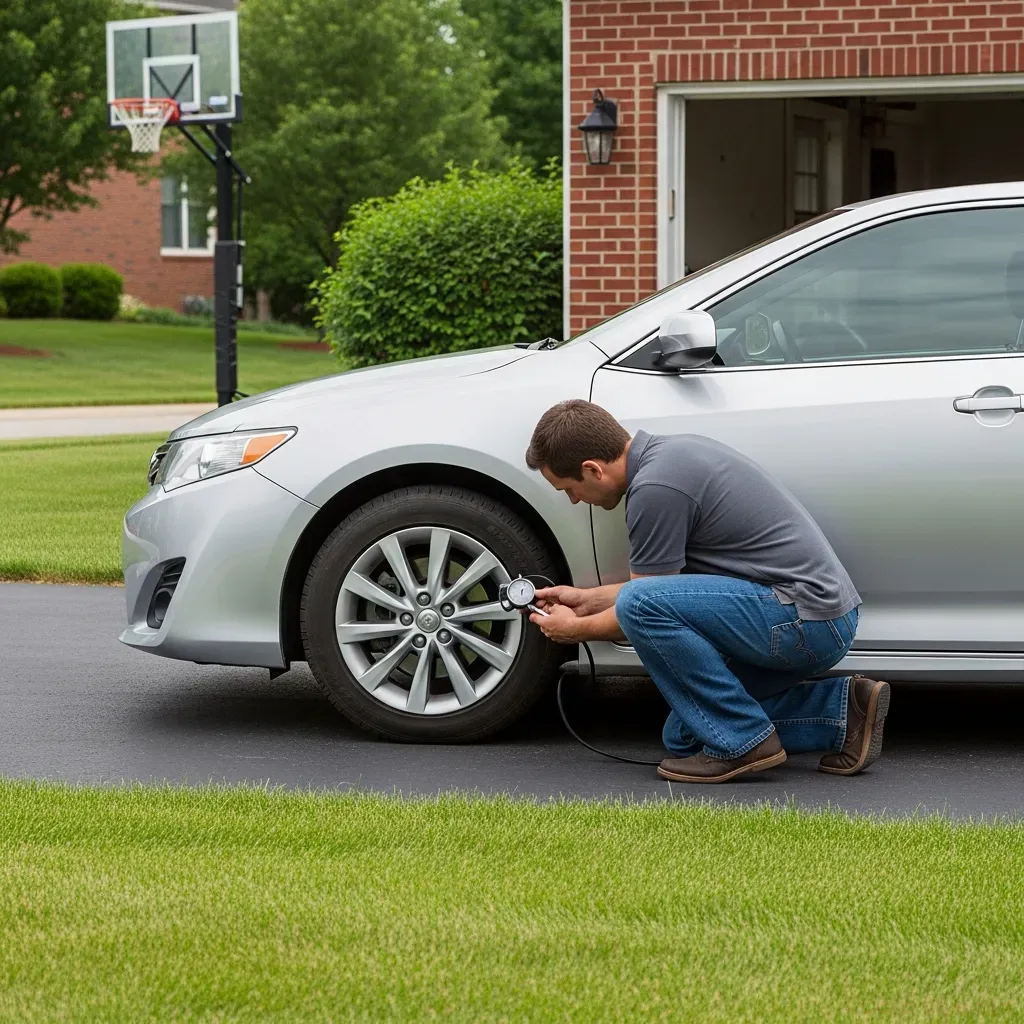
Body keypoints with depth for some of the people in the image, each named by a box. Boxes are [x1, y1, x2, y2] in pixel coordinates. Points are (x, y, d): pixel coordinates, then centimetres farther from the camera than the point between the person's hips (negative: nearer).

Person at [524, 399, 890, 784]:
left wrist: (577, 628, 11)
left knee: (640, 605, -23)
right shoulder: (670, 451, 13)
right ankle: (841, 711, 11)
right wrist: (589, 599, 28)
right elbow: (670, 580, 24)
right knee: (685, 736, 16)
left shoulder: (655, 486, -18)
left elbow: (645, 608, -7)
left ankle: (742, 741, -11)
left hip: (806, 618, -10)